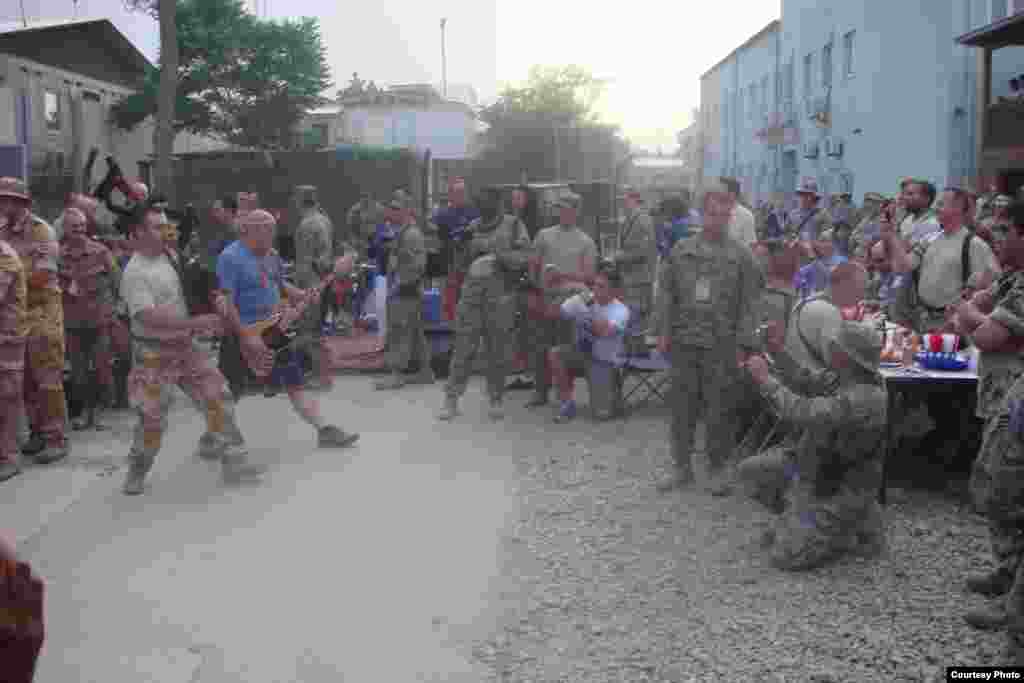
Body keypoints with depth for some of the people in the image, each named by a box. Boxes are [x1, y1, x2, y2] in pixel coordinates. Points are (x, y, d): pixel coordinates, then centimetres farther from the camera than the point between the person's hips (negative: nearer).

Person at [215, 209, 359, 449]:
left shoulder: (272, 256, 8)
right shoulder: (230, 258, -18)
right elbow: (224, 303, -22)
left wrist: (305, 297, 5)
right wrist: (246, 336, -26)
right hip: (245, 335, -7)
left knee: (295, 382, 9)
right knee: (231, 392, 5)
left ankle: (324, 430, 12)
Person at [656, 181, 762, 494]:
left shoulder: (741, 256, 1)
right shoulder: (682, 249, 8)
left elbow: (749, 303, -2)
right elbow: (666, 292, 8)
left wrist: (743, 344, -9)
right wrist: (664, 332, 1)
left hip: (721, 347, -2)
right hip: (684, 342, 2)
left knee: (719, 411, 3)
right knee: (682, 407, 8)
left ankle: (717, 469, 17)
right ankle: (682, 466, 20)